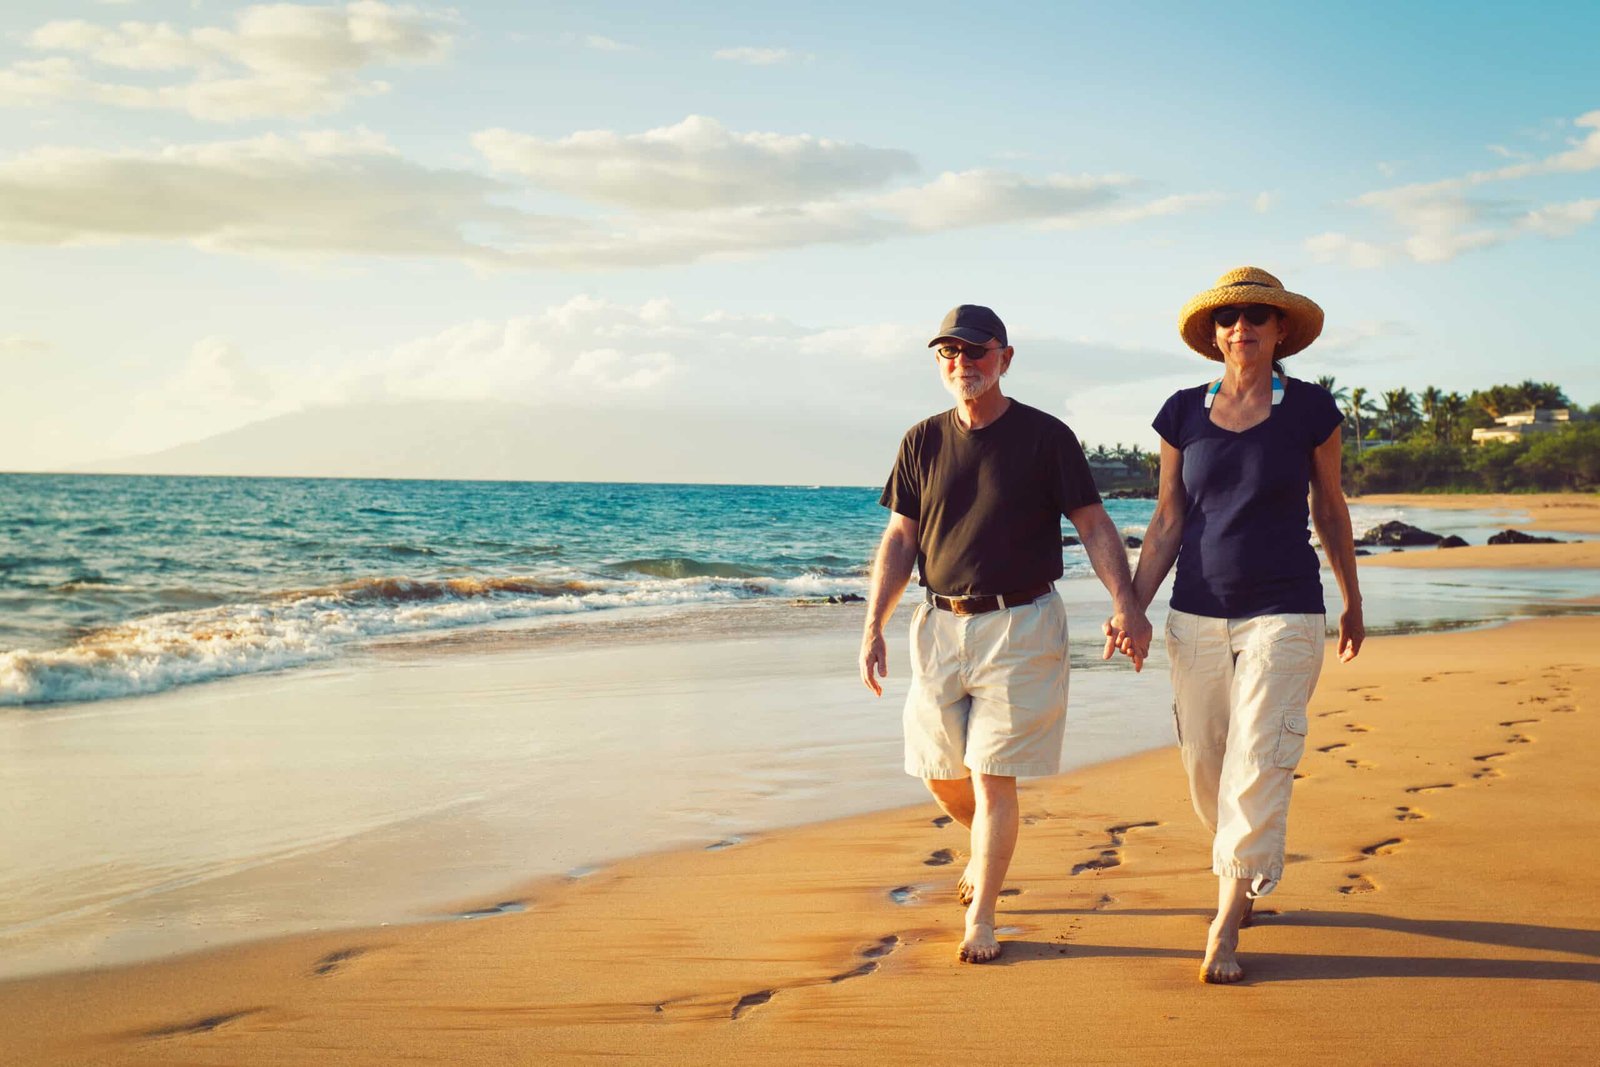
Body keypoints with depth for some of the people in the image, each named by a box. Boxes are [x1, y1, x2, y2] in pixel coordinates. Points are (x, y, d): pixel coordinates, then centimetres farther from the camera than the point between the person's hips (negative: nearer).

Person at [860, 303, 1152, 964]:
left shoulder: (1045, 437, -3)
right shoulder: (923, 442, 6)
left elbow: (1094, 525, -4)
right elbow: (899, 540, 9)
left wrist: (1125, 604, -18)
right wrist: (873, 627, 1)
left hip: (1021, 626, -4)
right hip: (940, 624, 4)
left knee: (992, 777, -6)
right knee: (940, 773, 9)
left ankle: (980, 918, 8)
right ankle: (986, 849, 41)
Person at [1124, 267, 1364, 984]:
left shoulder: (1309, 409, -1)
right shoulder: (1183, 414, 4)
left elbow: (1330, 509, 10)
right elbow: (1168, 522, 7)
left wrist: (1352, 603, 18)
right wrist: (1132, 608, -1)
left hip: (1284, 615, -3)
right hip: (1197, 615, 3)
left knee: (1256, 770, -9)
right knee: (1206, 769, 7)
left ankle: (1226, 927, 0)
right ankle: (1245, 879, 33)